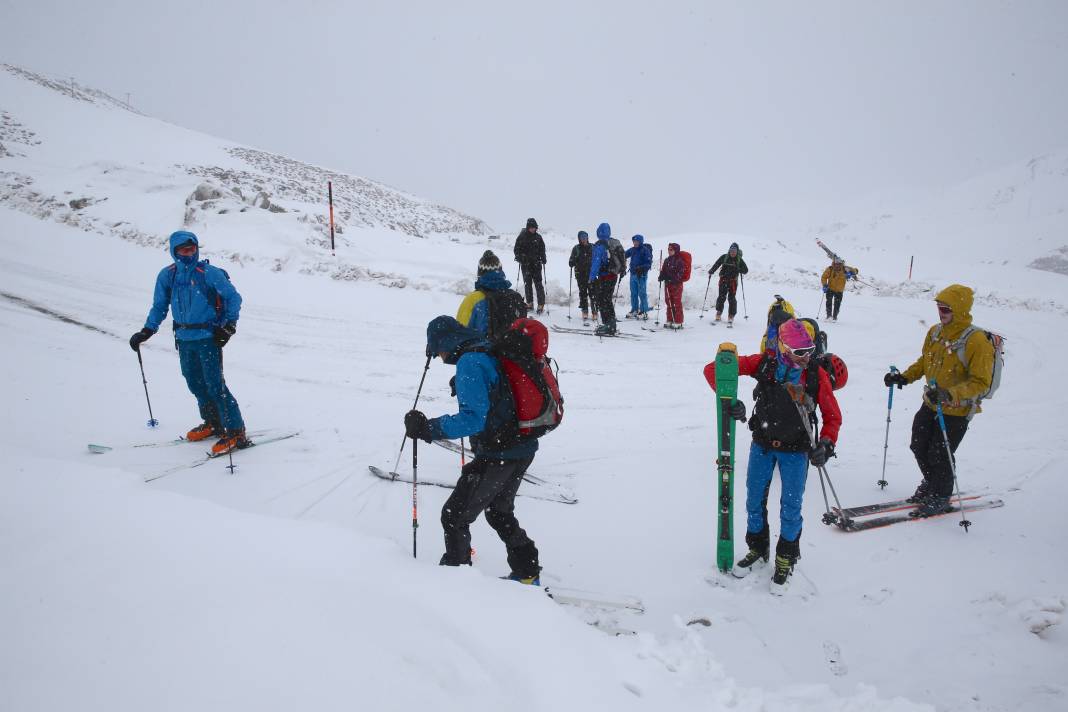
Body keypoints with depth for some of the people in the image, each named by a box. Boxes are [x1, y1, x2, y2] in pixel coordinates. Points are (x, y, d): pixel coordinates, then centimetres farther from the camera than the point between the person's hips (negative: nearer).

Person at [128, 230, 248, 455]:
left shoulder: (210, 273, -10)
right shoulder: (167, 276, 5)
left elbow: (233, 298, -3)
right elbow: (159, 306, 15)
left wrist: (229, 326, -11)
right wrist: (146, 331, 6)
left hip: (208, 337, -6)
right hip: (184, 338, 6)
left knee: (214, 384, -10)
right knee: (195, 383, 13)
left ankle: (235, 431, -7)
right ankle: (212, 423, 30)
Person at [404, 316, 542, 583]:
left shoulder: (469, 363, -19)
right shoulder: (491, 353, 9)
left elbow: (474, 419, -27)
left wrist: (428, 428, -26)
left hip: (497, 455, -10)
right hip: (522, 450, 10)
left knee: (454, 516, 3)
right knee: (499, 512, 27)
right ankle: (527, 573, 33)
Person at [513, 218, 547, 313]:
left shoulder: (538, 237, 5)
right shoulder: (521, 237, 2)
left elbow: (542, 249, 11)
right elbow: (517, 249, 6)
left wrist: (543, 260, -2)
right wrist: (519, 258, -10)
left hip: (536, 263, -1)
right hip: (525, 264, 1)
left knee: (538, 283, -8)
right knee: (527, 283, 7)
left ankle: (541, 305, -8)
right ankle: (529, 303, 18)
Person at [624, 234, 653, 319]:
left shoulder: (645, 250, -8)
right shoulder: (632, 250, 10)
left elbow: (649, 263, -11)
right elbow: (624, 255, 23)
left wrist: (641, 268, -23)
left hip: (641, 275, -7)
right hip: (633, 274, 7)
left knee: (642, 293, -4)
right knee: (633, 293, 12)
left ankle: (644, 312, 1)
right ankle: (634, 310, 22)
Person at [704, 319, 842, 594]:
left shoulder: (816, 375, -13)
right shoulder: (764, 363, -14)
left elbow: (833, 415, -4)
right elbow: (714, 369, -14)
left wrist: (826, 444, -20)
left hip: (796, 450, -1)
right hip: (762, 444, 1)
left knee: (791, 508, 5)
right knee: (754, 501, 13)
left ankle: (785, 559, 28)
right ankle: (758, 550, 36)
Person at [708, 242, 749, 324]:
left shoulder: (739, 260, 0)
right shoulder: (724, 257, 1)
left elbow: (746, 270, 0)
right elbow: (716, 264, 13)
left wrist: (738, 269, -17)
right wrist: (711, 271, 3)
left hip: (733, 281, 0)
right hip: (723, 280, 0)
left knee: (732, 298, -3)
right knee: (721, 297, -6)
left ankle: (731, 316, 5)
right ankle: (718, 314, 5)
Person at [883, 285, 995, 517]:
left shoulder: (977, 341, -23)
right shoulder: (935, 332, -1)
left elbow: (981, 382, -25)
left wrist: (950, 394, -38)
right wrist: (904, 377, 1)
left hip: (957, 411, -7)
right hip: (930, 404, 7)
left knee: (939, 456, 3)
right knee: (919, 447, 17)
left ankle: (940, 499, 27)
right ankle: (930, 485, 42)